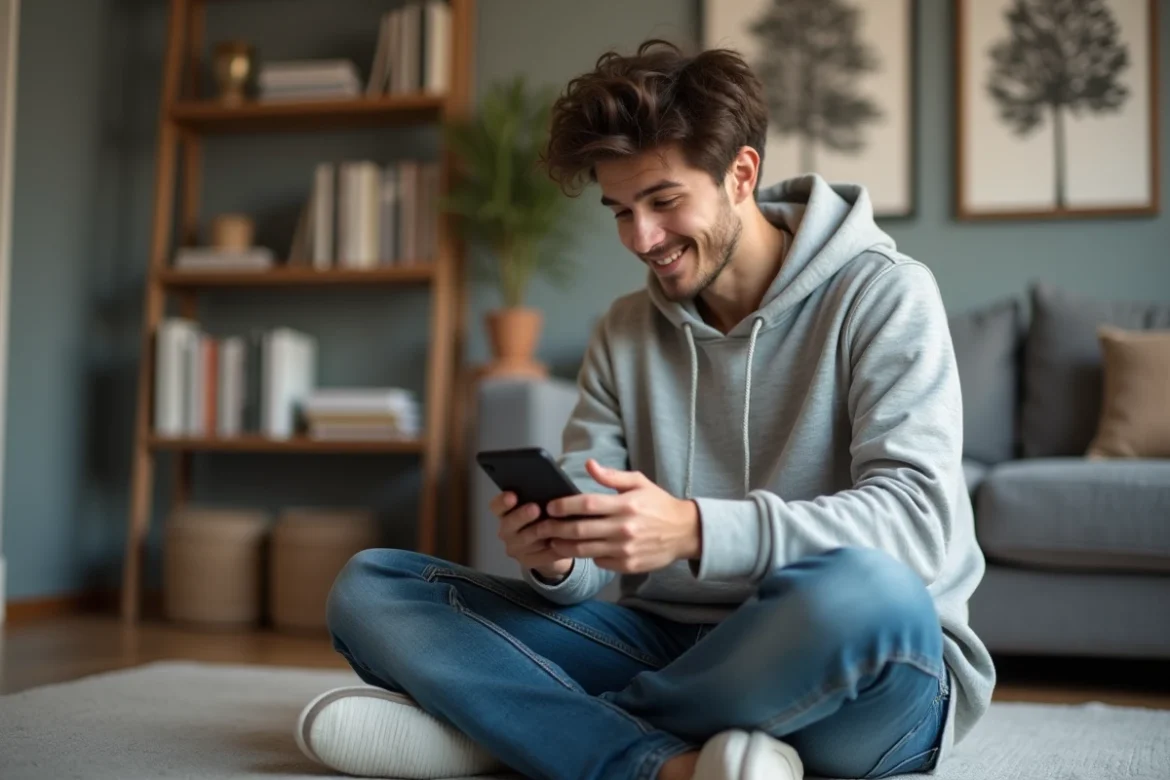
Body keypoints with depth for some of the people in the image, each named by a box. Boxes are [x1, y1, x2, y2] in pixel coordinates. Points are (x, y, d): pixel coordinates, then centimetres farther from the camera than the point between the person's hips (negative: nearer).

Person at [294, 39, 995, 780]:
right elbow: (586, 571, 3)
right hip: (678, 651, 4)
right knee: (371, 587, -6)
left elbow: (916, 520, -19)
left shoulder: (883, 296, -6)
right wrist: (555, 558, -22)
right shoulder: (625, 332, 9)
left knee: (856, 590, -41)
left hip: (868, 667, -4)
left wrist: (695, 532, -33)